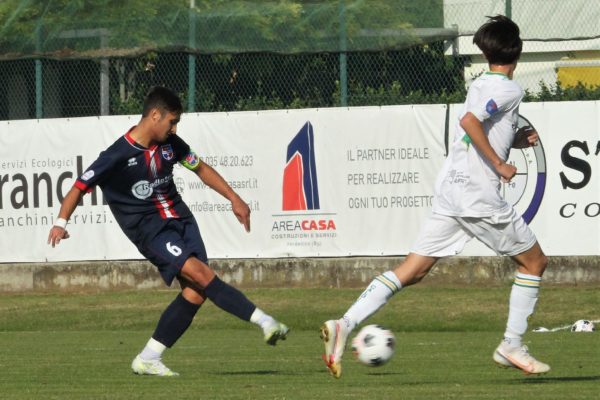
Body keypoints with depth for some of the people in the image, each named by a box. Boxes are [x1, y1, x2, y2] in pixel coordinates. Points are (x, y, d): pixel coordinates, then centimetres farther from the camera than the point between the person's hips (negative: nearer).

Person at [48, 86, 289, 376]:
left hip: (179, 219, 7)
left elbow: (201, 169, 19)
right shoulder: (118, 156, -14)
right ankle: (264, 321, -27)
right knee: (201, 273, -24)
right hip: (149, 229, -7)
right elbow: (80, 187, -9)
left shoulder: (170, 144, 4)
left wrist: (233, 198, 16)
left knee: (195, 292, -6)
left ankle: (148, 359, 3)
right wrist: (61, 222, -23)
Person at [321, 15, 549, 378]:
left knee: (411, 271, 3)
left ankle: (346, 324, -13)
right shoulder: (509, 89, -8)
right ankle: (512, 346, 10)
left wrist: (518, 140, 19)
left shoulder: (481, 84, 19)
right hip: (479, 194, -8)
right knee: (535, 262, 11)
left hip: (450, 190, 8)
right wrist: (500, 164, -17)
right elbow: (469, 121, -24)